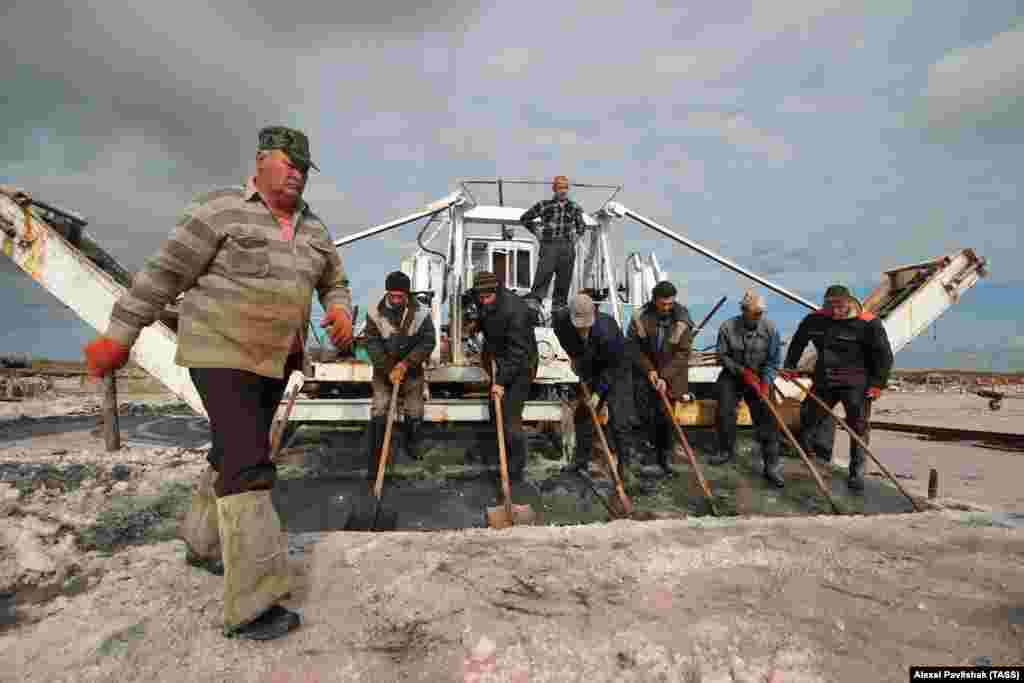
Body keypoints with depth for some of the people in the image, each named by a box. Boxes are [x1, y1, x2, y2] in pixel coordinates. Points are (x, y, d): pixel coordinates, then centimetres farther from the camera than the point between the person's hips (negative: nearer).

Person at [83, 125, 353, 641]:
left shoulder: (313, 230, 9)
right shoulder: (222, 210, -9)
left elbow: (335, 283, 18)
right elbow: (164, 273, -9)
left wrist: (341, 312, -5)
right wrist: (120, 335, -8)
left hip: (274, 359, 7)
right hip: (222, 351, -7)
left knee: (236, 453, 19)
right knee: (248, 463, -14)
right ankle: (251, 604, -9)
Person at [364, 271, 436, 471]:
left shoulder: (421, 313, -15)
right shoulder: (375, 313, -14)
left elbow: (428, 342, -16)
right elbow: (372, 344, -12)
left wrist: (405, 364, -22)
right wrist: (389, 370, -19)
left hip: (411, 370, 1)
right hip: (384, 370, 0)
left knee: (415, 413, 6)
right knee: (379, 413, -5)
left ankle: (412, 446, 33)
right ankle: (374, 461, 4)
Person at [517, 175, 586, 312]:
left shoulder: (574, 207, 12)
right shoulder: (544, 205, 2)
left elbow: (581, 225, 30)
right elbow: (524, 218, 12)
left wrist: (576, 235, 14)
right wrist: (536, 232, 6)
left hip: (568, 248, 3)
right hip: (549, 245, -3)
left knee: (564, 281, 5)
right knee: (542, 277, -16)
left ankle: (558, 308, 14)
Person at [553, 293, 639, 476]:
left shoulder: (607, 331, -38)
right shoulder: (561, 320, -23)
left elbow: (615, 365, -27)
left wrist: (598, 392, -24)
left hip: (616, 372, -5)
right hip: (589, 370, 5)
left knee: (619, 420, -8)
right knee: (582, 414, 9)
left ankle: (625, 462, 8)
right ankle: (581, 460, 24)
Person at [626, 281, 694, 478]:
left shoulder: (682, 321, -12)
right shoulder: (641, 317, -10)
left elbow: (682, 353, -12)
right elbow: (632, 346, -6)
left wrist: (665, 377, -20)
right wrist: (648, 369, -14)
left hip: (671, 374, -1)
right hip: (646, 371, 1)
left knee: (666, 416, -3)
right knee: (649, 415, -2)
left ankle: (666, 458, 13)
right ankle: (652, 455, 16)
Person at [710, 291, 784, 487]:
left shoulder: (770, 329, -11)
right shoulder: (727, 327, -14)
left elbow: (773, 360, -6)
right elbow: (723, 356, -6)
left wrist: (766, 382, -19)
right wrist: (743, 371, -17)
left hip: (760, 377, 0)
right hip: (733, 374, 0)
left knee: (766, 418, -7)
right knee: (726, 411, -11)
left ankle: (772, 466, -1)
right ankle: (726, 450, 13)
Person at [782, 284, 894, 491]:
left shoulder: (868, 323, -12)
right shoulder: (816, 319, -2)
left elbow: (884, 355, -6)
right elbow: (798, 342, 14)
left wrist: (878, 383, -9)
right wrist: (789, 366, 12)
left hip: (856, 385, -4)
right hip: (824, 381, 4)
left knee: (858, 427, 0)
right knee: (808, 419, 10)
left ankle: (857, 472, 13)